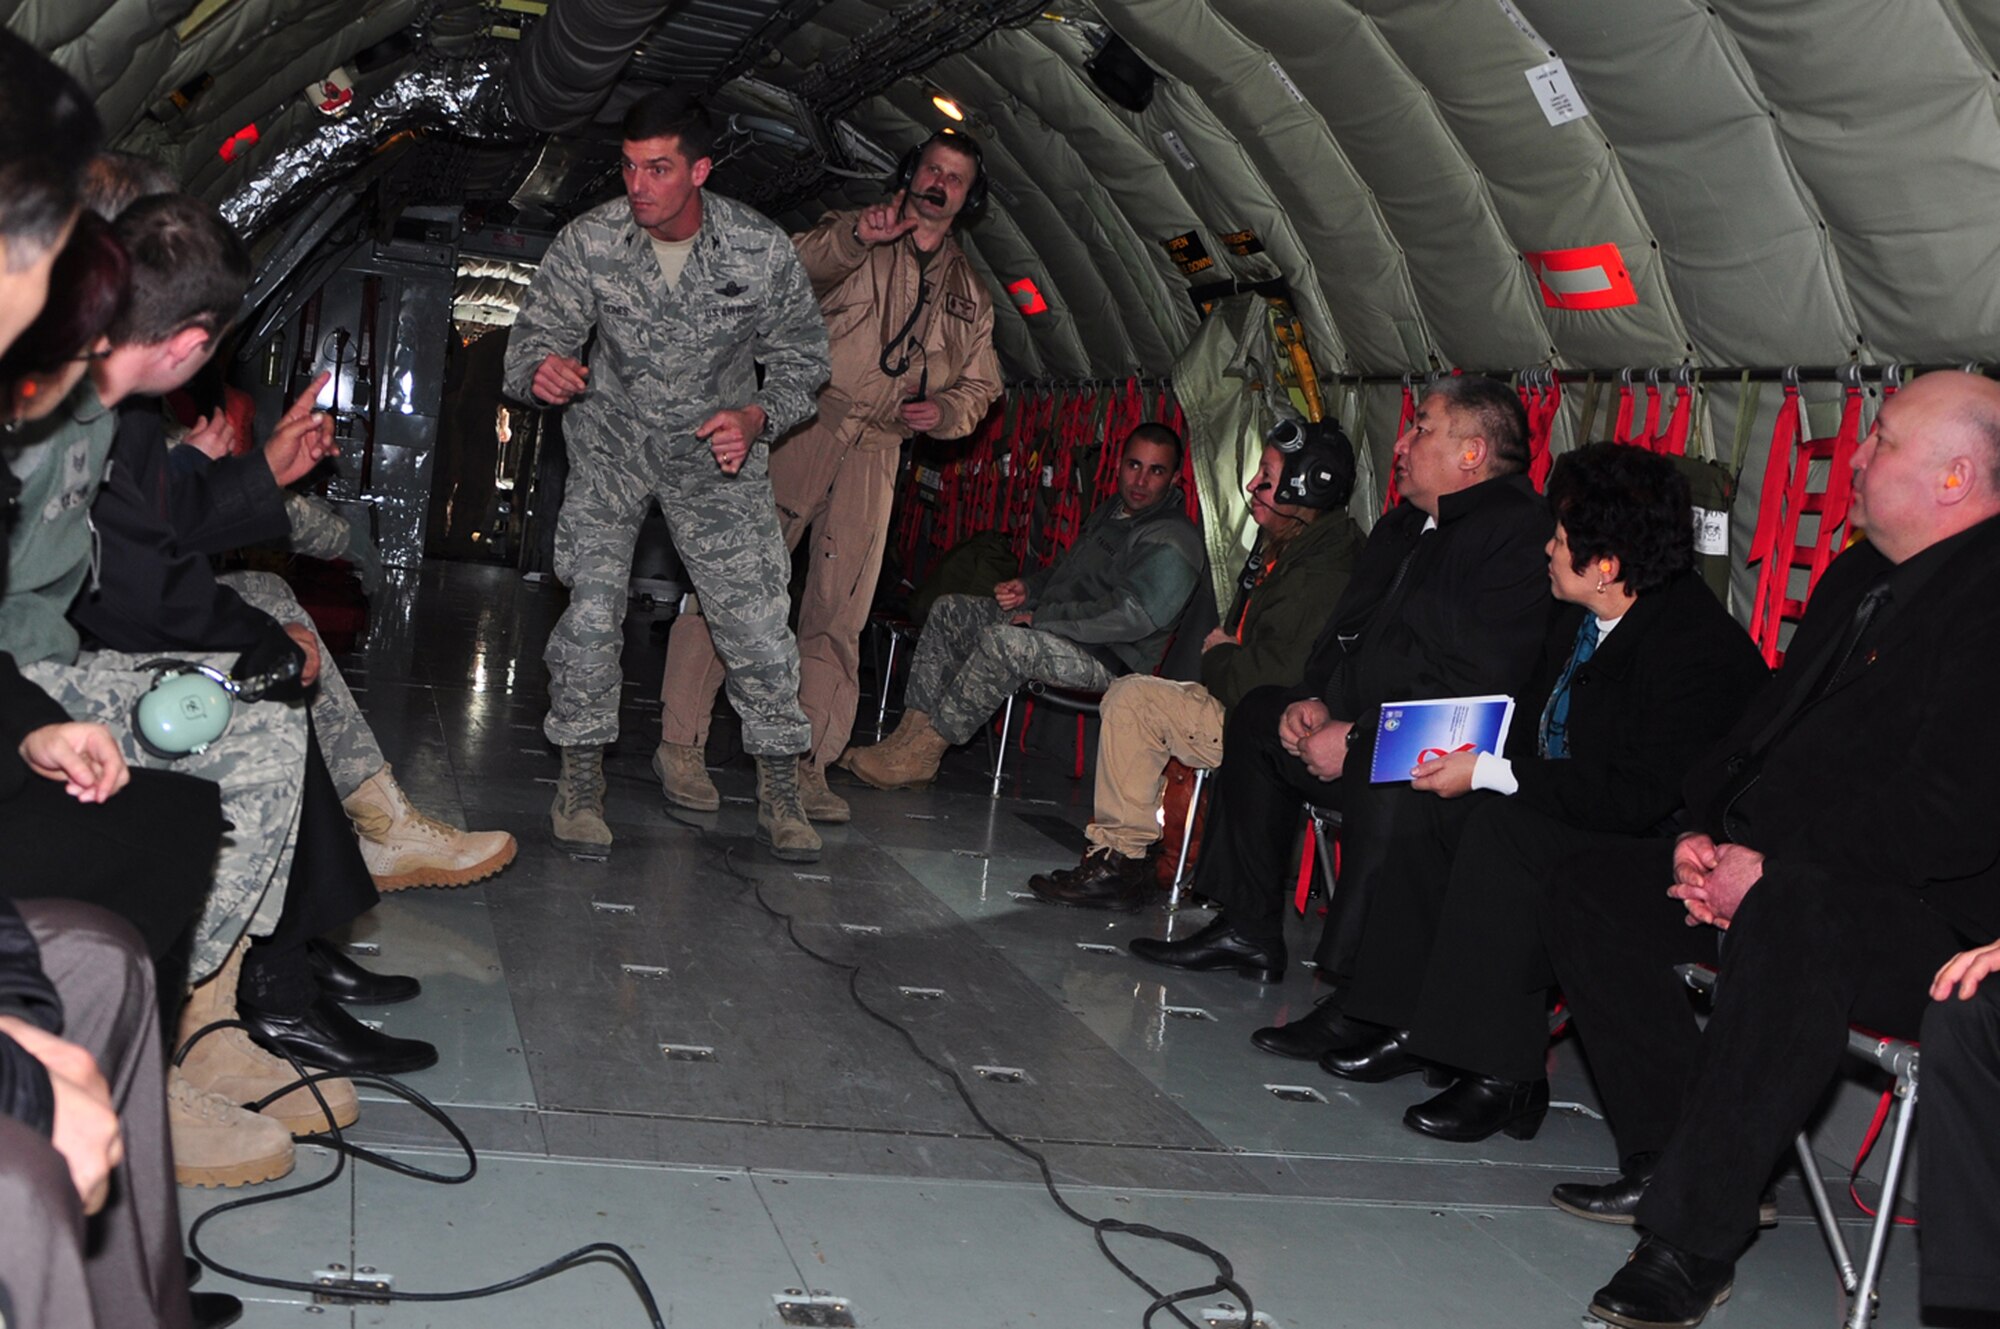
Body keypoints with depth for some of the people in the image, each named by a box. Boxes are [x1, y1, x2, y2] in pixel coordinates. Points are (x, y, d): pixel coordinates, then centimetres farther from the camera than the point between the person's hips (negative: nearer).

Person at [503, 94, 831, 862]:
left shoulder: (761, 251, -18)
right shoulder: (589, 241, -17)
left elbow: (800, 357, -4)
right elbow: (536, 332, -9)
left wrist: (756, 418, -23)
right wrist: (541, 372, -34)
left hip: (719, 448, 0)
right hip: (614, 440, 0)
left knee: (755, 617, -5)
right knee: (590, 605, -13)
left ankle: (779, 794, 11)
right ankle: (580, 781, 3)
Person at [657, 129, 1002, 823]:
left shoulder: (970, 292, 21)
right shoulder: (853, 237, 8)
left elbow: (980, 384, 25)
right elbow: (797, 266, -12)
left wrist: (946, 411, 3)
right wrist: (855, 236, -31)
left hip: (874, 454, 4)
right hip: (802, 426, -4)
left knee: (840, 614, 1)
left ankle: (807, 764, 7)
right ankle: (680, 744, -6)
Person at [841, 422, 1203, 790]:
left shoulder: (1174, 542, -15)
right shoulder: (1110, 511, 16)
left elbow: (1133, 615, -26)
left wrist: (1040, 617, -21)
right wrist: (1028, 587, 6)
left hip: (1110, 658, -10)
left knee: (1003, 640, -34)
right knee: (950, 611, 3)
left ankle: (921, 755, -26)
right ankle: (910, 736, -9)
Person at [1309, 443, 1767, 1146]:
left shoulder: (1698, 646, -24)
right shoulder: (1581, 620, 6)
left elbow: (1637, 796, -28)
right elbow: (1536, 730, 19)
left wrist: (1491, 773, -23)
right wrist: (1470, 757, -2)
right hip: (1569, 818, 10)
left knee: (1504, 827, -29)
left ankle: (1504, 1074, -26)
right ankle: (1412, 1029, 3)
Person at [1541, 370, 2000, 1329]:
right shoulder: (1859, 575, 16)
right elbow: (1773, 722, 19)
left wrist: (1768, 867, -22)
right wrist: (1704, 833, 1)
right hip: (1777, 874, 10)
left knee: (1791, 917, -40)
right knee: (1589, 889, 3)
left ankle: (1693, 1234, -28)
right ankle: (1668, 1159, 5)